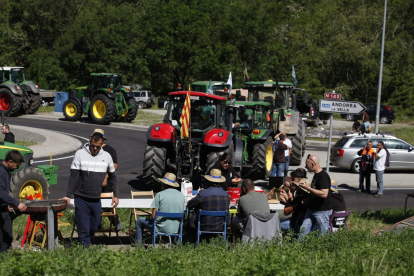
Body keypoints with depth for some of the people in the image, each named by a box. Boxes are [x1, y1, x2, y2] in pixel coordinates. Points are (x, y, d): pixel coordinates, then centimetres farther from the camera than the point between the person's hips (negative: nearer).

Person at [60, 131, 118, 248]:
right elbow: (74, 176, -6)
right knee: (83, 228, -3)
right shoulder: (80, 154, -4)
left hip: (96, 200, 3)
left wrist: (115, 195, 12)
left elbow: (112, 177, 17)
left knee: (94, 227, 10)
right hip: (81, 198, -3)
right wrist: (68, 195, -11)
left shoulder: (107, 156, 6)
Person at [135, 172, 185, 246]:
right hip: (176, 230, 5)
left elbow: (153, 216, -12)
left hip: (162, 229, -5)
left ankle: (138, 245, 25)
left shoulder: (160, 195, -13)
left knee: (139, 221, 20)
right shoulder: (181, 196, 0)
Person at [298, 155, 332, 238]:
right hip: (312, 209, 10)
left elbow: (324, 194, -29)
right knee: (303, 230, 7)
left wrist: (308, 188, -23)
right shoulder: (316, 175, 13)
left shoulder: (323, 176, -19)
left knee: (324, 234, -1)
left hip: (322, 211, -10)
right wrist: (307, 200, 19)